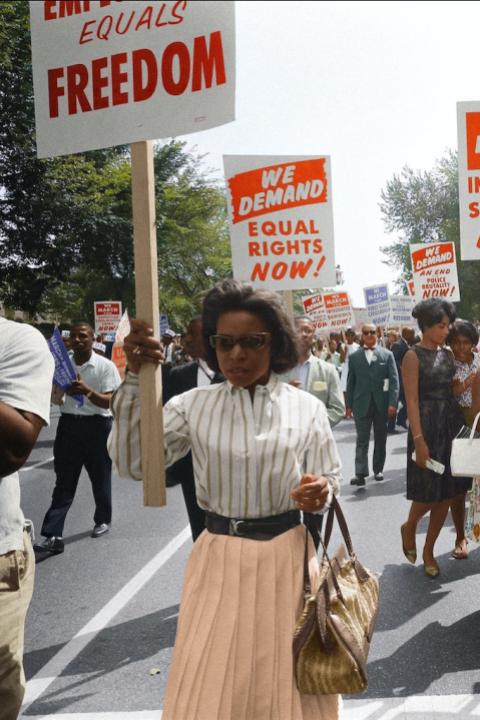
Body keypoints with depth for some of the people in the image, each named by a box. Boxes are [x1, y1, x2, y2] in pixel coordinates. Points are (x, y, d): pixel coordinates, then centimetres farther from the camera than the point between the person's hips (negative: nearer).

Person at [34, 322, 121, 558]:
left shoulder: (105, 366, -7)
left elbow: (108, 402, -13)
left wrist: (88, 391, -30)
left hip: (97, 425, -3)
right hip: (69, 424, 3)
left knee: (100, 477, 13)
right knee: (64, 483, 1)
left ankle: (103, 520, 35)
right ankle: (52, 537, -1)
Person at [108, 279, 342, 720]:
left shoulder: (307, 408, -3)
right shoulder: (193, 406, -3)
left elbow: (330, 479, 2)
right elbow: (133, 463, -11)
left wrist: (320, 493, -23)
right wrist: (136, 379, -19)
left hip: (286, 555, 0)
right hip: (219, 559, 1)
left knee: (288, 683, 15)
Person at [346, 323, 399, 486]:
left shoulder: (387, 355, 3)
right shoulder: (354, 357, 6)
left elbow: (394, 380, -2)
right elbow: (351, 382, 7)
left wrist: (392, 403, -11)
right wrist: (349, 405, 3)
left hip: (381, 404, 1)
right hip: (361, 404, 0)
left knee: (380, 439, 11)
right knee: (362, 440, -5)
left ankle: (378, 469, 24)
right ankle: (360, 473, -9)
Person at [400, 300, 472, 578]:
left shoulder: (448, 353, 10)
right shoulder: (413, 356, -8)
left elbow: (453, 388, 13)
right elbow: (412, 401, -14)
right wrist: (419, 440, -18)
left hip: (452, 424, 6)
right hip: (428, 426, -6)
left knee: (448, 492, 8)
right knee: (428, 492, -1)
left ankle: (429, 550, 22)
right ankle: (409, 527, 30)